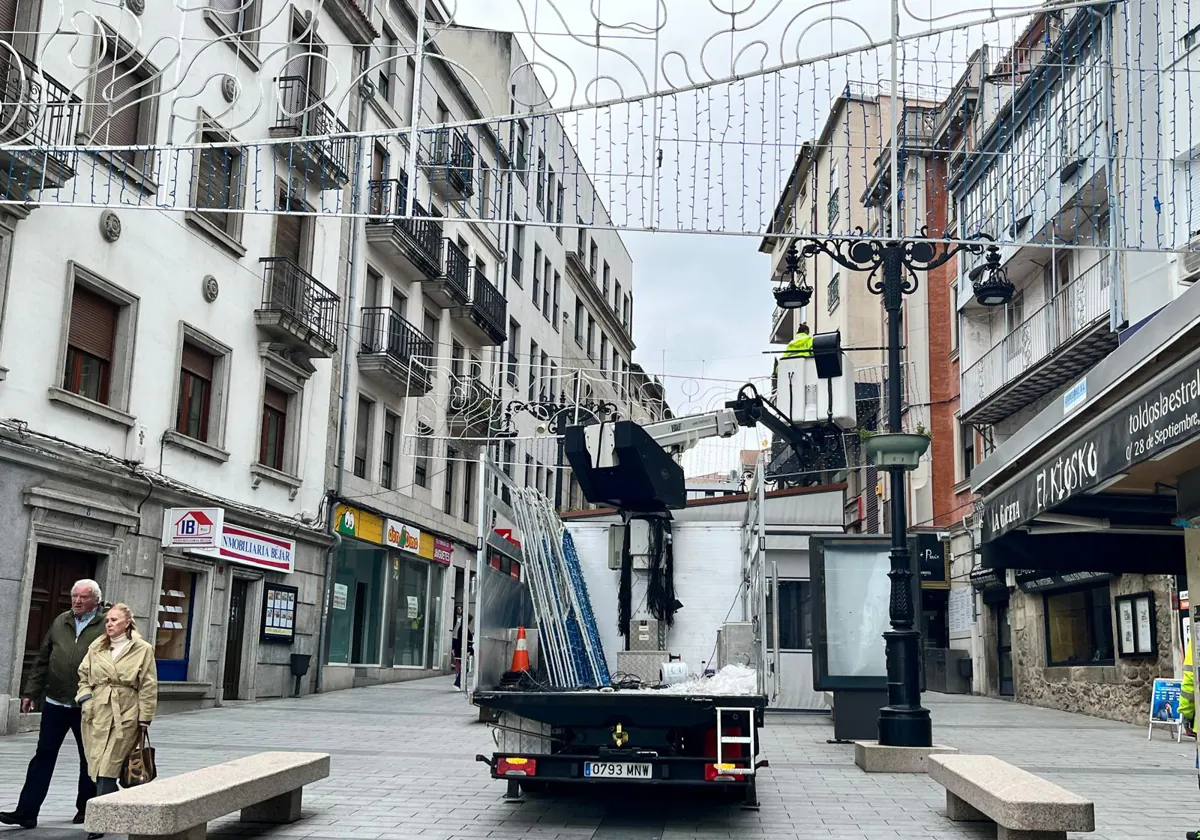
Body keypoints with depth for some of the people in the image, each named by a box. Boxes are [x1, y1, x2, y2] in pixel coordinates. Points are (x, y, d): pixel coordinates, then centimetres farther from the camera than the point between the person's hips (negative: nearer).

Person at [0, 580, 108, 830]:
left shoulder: (107, 625, -6)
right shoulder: (60, 622, 9)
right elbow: (43, 660, 13)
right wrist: (32, 691, 8)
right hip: (55, 702, 4)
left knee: (89, 758, 9)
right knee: (43, 756, 3)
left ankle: (85, 809, 22)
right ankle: (26, 812, 6)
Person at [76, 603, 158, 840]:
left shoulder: (143, 649, -2)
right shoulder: (96, 648, 10)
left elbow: (148, 687, -2)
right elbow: (83, 676, 19)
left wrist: (144, 718, -4)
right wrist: (85, 696, 2)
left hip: (125, 716, -4)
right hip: (97, 713, 4)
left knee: (108, 768, -8)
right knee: (97, 765, 6)